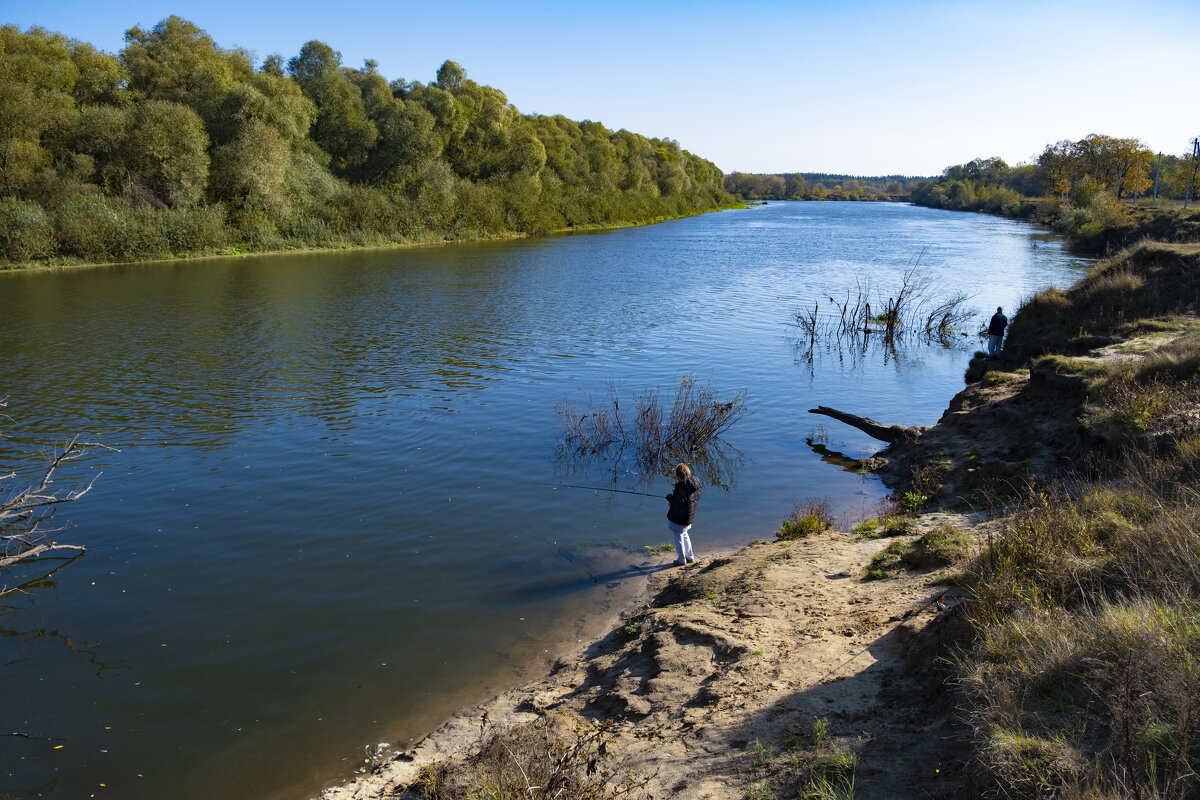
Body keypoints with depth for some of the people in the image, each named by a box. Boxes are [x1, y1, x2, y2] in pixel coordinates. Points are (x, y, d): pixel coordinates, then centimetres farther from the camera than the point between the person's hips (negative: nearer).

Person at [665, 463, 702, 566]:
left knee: (678, 536, 10)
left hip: (678, 517, -8)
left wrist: (669, 497, -7)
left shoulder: (681, 486, -26)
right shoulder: (696, 484, -2)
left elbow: (677, 504, -26)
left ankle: (681, 560, 19)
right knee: (684, 534, 27)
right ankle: (690, 557, 34)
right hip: (690, 516, 8)